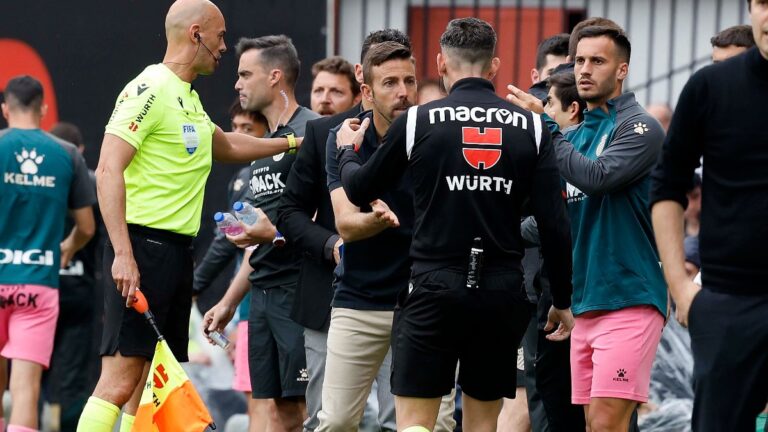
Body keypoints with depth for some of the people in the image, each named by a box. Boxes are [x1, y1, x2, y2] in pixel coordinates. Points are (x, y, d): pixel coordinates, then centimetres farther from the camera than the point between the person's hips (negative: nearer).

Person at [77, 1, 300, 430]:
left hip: (178, 250, 10)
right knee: (121, 378, -15)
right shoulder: (150, 90, -10)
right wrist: (123, 254, -25)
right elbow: (109, 171, -18)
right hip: (142, 246, -10)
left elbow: (227, 146, 39)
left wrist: (293, 142, 34)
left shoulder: (189, 99, 19)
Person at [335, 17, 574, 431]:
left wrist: (346, 152, 32)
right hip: (503, 294, 3)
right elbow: (554, 223, -1)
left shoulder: (417, 121, -3)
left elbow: (360, 191, 10)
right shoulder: (530, 127, 2)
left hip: (434, 288, -3)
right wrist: (562, 301, 9)